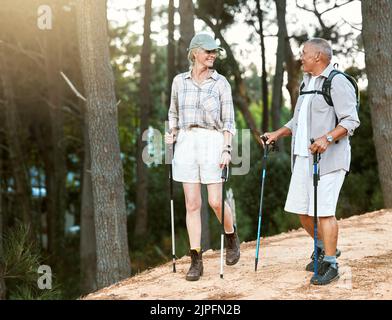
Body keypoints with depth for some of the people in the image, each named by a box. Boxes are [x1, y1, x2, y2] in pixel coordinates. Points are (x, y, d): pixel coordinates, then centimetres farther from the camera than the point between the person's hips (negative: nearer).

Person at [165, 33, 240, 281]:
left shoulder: (221, 83, 1)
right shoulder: (180, 81, 7)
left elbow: (229, 120, 0)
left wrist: (227, 149, -11)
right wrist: (171, 135, 4)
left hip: (212, 142, -2)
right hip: (186, 142, 2)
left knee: (216, 202, -5)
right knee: (192, 204, 0)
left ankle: (232, 237, 26)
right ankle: (196, 260, 5)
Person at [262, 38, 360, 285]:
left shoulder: (338, 82, -9)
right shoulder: (308, 82, 20)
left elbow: (351, 121, -17)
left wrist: (328, 138, -30)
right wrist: (278, 134, 17)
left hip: (328, 158, -9)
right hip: (303, 156, 9)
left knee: (324, 210, -10)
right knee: (302, 209, 10)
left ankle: (331, 265, 0)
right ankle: (325, 248, 31)